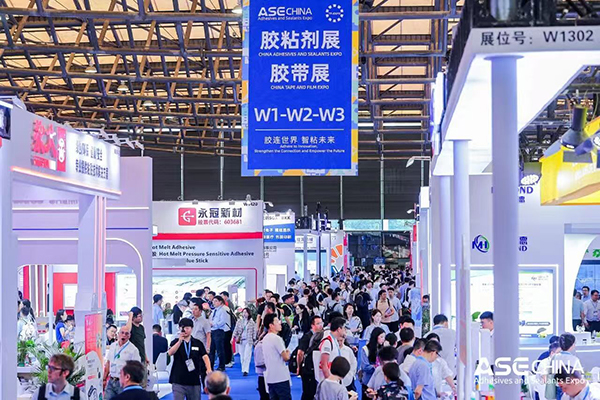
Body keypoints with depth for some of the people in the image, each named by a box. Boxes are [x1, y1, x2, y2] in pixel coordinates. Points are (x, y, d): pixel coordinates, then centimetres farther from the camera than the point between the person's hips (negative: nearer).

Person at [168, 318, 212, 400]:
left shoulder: (198, 343, 4)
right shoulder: (176, 342, 2)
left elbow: (205, 356, -5)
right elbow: (170, 353, -16)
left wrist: (209, 369, -23)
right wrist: (180, 341, -26)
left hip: (194, 381, 2)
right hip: (178, 381, -2)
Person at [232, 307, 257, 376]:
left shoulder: (252, 322, 1)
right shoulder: (239, 321, 8)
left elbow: (254, 332, 4)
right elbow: (236, 330, 8)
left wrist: (254, 340, 0)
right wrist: (233, 337, -3)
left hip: (248, 341, -3)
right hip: (241, 340, 3)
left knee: (247, 356, -10)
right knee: (242, 356, 5)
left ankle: (245, 370, -12)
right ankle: (243, 369, 13)